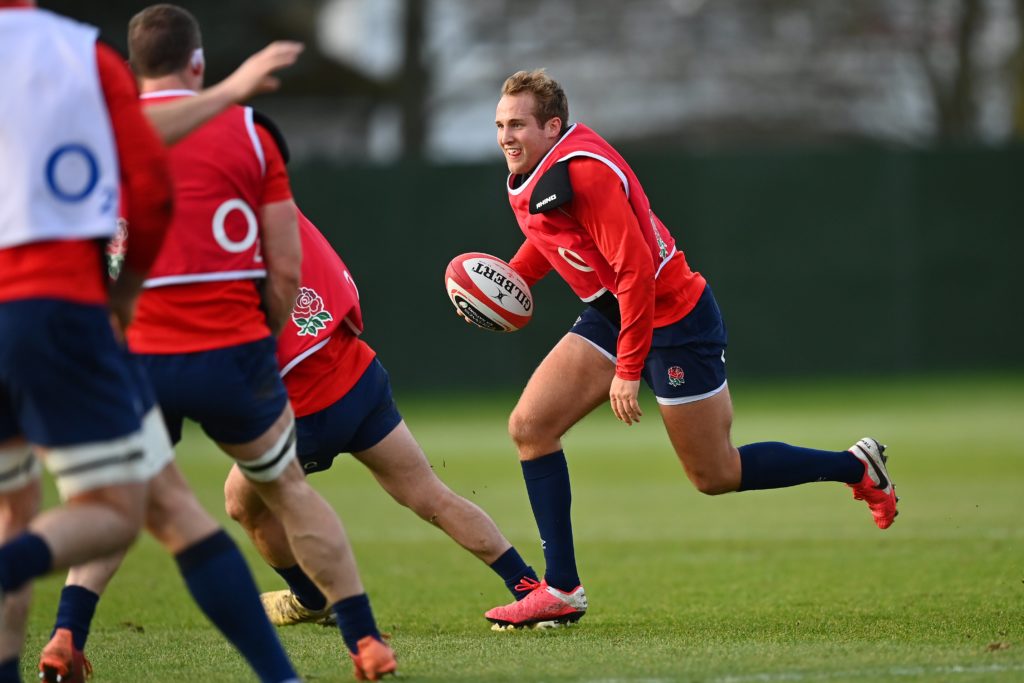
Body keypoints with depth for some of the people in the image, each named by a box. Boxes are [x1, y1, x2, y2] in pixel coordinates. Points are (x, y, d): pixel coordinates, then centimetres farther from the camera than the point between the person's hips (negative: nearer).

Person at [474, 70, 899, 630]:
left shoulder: (584, 171, -26)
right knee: (530, 425, -5)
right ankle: (561, 590, -1)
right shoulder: (526, 180, 3)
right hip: (610, 311, 9)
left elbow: (635, 269, -28)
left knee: (716, 476, 2)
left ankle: (857, 467, 22)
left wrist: (628, 369, -27)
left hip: (673, 316, -9)